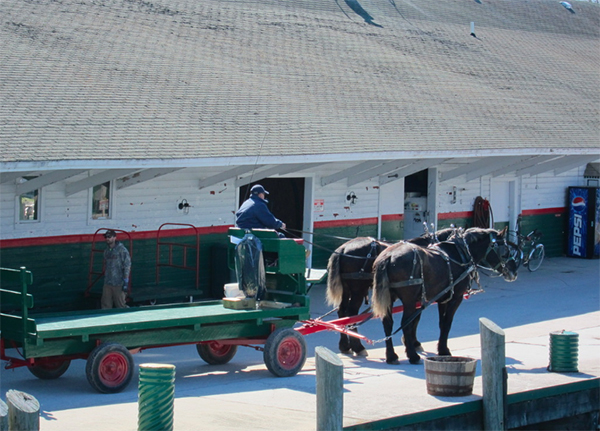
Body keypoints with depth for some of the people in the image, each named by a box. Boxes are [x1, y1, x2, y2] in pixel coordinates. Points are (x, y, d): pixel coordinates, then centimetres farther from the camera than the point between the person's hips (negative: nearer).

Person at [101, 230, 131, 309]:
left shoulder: (121, 250, -8)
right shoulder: (107, 250, 15)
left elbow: (127, 265, -11)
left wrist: (126, 281, -14)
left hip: (118, 284, -7)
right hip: (107, 284, 7)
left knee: (120, 306, -3)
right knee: (105, 305, 4)